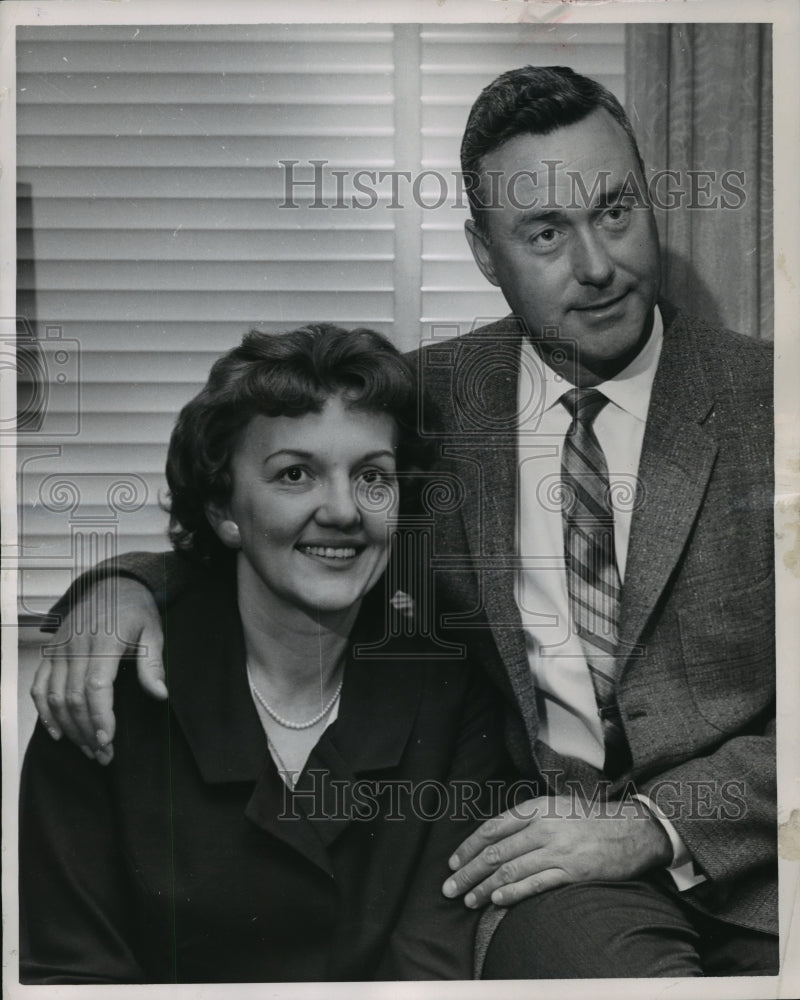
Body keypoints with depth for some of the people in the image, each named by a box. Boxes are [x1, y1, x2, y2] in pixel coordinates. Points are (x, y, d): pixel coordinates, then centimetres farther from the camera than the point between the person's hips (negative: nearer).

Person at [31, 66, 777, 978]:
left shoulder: (764, 399, 1)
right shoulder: (429, 399, 7)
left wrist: (658, 824, -15)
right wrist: (127, 592, -11)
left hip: (745, 856, 1)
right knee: (589, 940, -32)